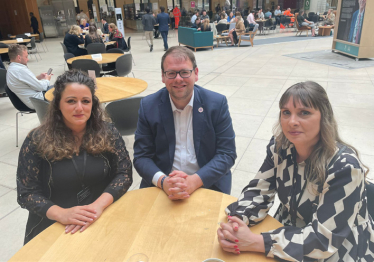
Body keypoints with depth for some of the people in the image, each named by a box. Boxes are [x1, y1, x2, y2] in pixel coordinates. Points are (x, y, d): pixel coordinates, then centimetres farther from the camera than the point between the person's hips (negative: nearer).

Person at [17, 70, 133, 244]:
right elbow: (25, 192, -3)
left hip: (102, 222, 1)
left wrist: (99, 205, -20)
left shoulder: (107, 133, 0)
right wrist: (61, 214, -20)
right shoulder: (37, 140, -3)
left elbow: (124, 174, -4)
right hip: (52, 228, 0)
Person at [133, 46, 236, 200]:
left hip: (207, 184, 0)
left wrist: (194, 181, -19)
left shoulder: (217, 103, -4)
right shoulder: (148, 106, -1)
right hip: (161, 187, 1)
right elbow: (141, 157, -1)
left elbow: (227, 154, -4)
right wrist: (163, 181, -20)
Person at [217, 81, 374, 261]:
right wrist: (236, 221, -25)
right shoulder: (280, 147, -11)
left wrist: (254, 243, -29)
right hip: (288, 231, 4)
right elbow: (258, 190, -6)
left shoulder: (344, 167, -24)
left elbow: (323, 238, -24)